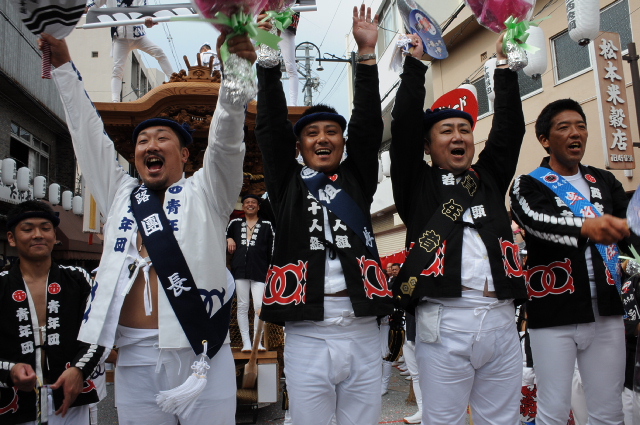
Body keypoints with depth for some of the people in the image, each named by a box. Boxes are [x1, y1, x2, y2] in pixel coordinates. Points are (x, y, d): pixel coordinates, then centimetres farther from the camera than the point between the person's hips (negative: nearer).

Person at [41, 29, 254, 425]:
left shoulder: (206, 192, 7)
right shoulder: (121, 195, 17)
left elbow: (226, 140, -7)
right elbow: (89, 132, 18)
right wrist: (64, 65, 18)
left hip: (201, 355, -3)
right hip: (135, 359, 4)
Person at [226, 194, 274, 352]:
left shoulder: (266, 225, 8)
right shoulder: (235, 223, 13)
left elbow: (271, 250, 6)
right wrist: (228, 240, 5)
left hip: (259, 271, -2)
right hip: (240, 270, 2)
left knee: (259, 306, -10)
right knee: (242, 306, 3)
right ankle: (246, 342, 8)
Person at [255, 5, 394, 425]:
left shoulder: (357, 179, 13)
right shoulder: (287, 182, 11)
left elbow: (369, 127, 5)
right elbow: (271, 126, 4)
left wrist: (367, 53, 2)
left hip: (363, 334, 1)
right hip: (307, 336, -1)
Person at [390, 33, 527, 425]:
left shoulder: (489, 179, 19)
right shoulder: (418, 183, 9)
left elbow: (510, 128, 16)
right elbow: (404, 124, 3)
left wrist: (505, 65, 18)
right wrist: (415, 63, 9)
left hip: (502, 319, 4)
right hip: (444, 320, -3)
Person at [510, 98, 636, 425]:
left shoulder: (604, 182, 13)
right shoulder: (528, 186, -1)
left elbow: (630, 225, 1)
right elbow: (541, 223, -22)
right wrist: (585, 227, -41)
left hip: (606, 312, 4)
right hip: (553, 315, -4)